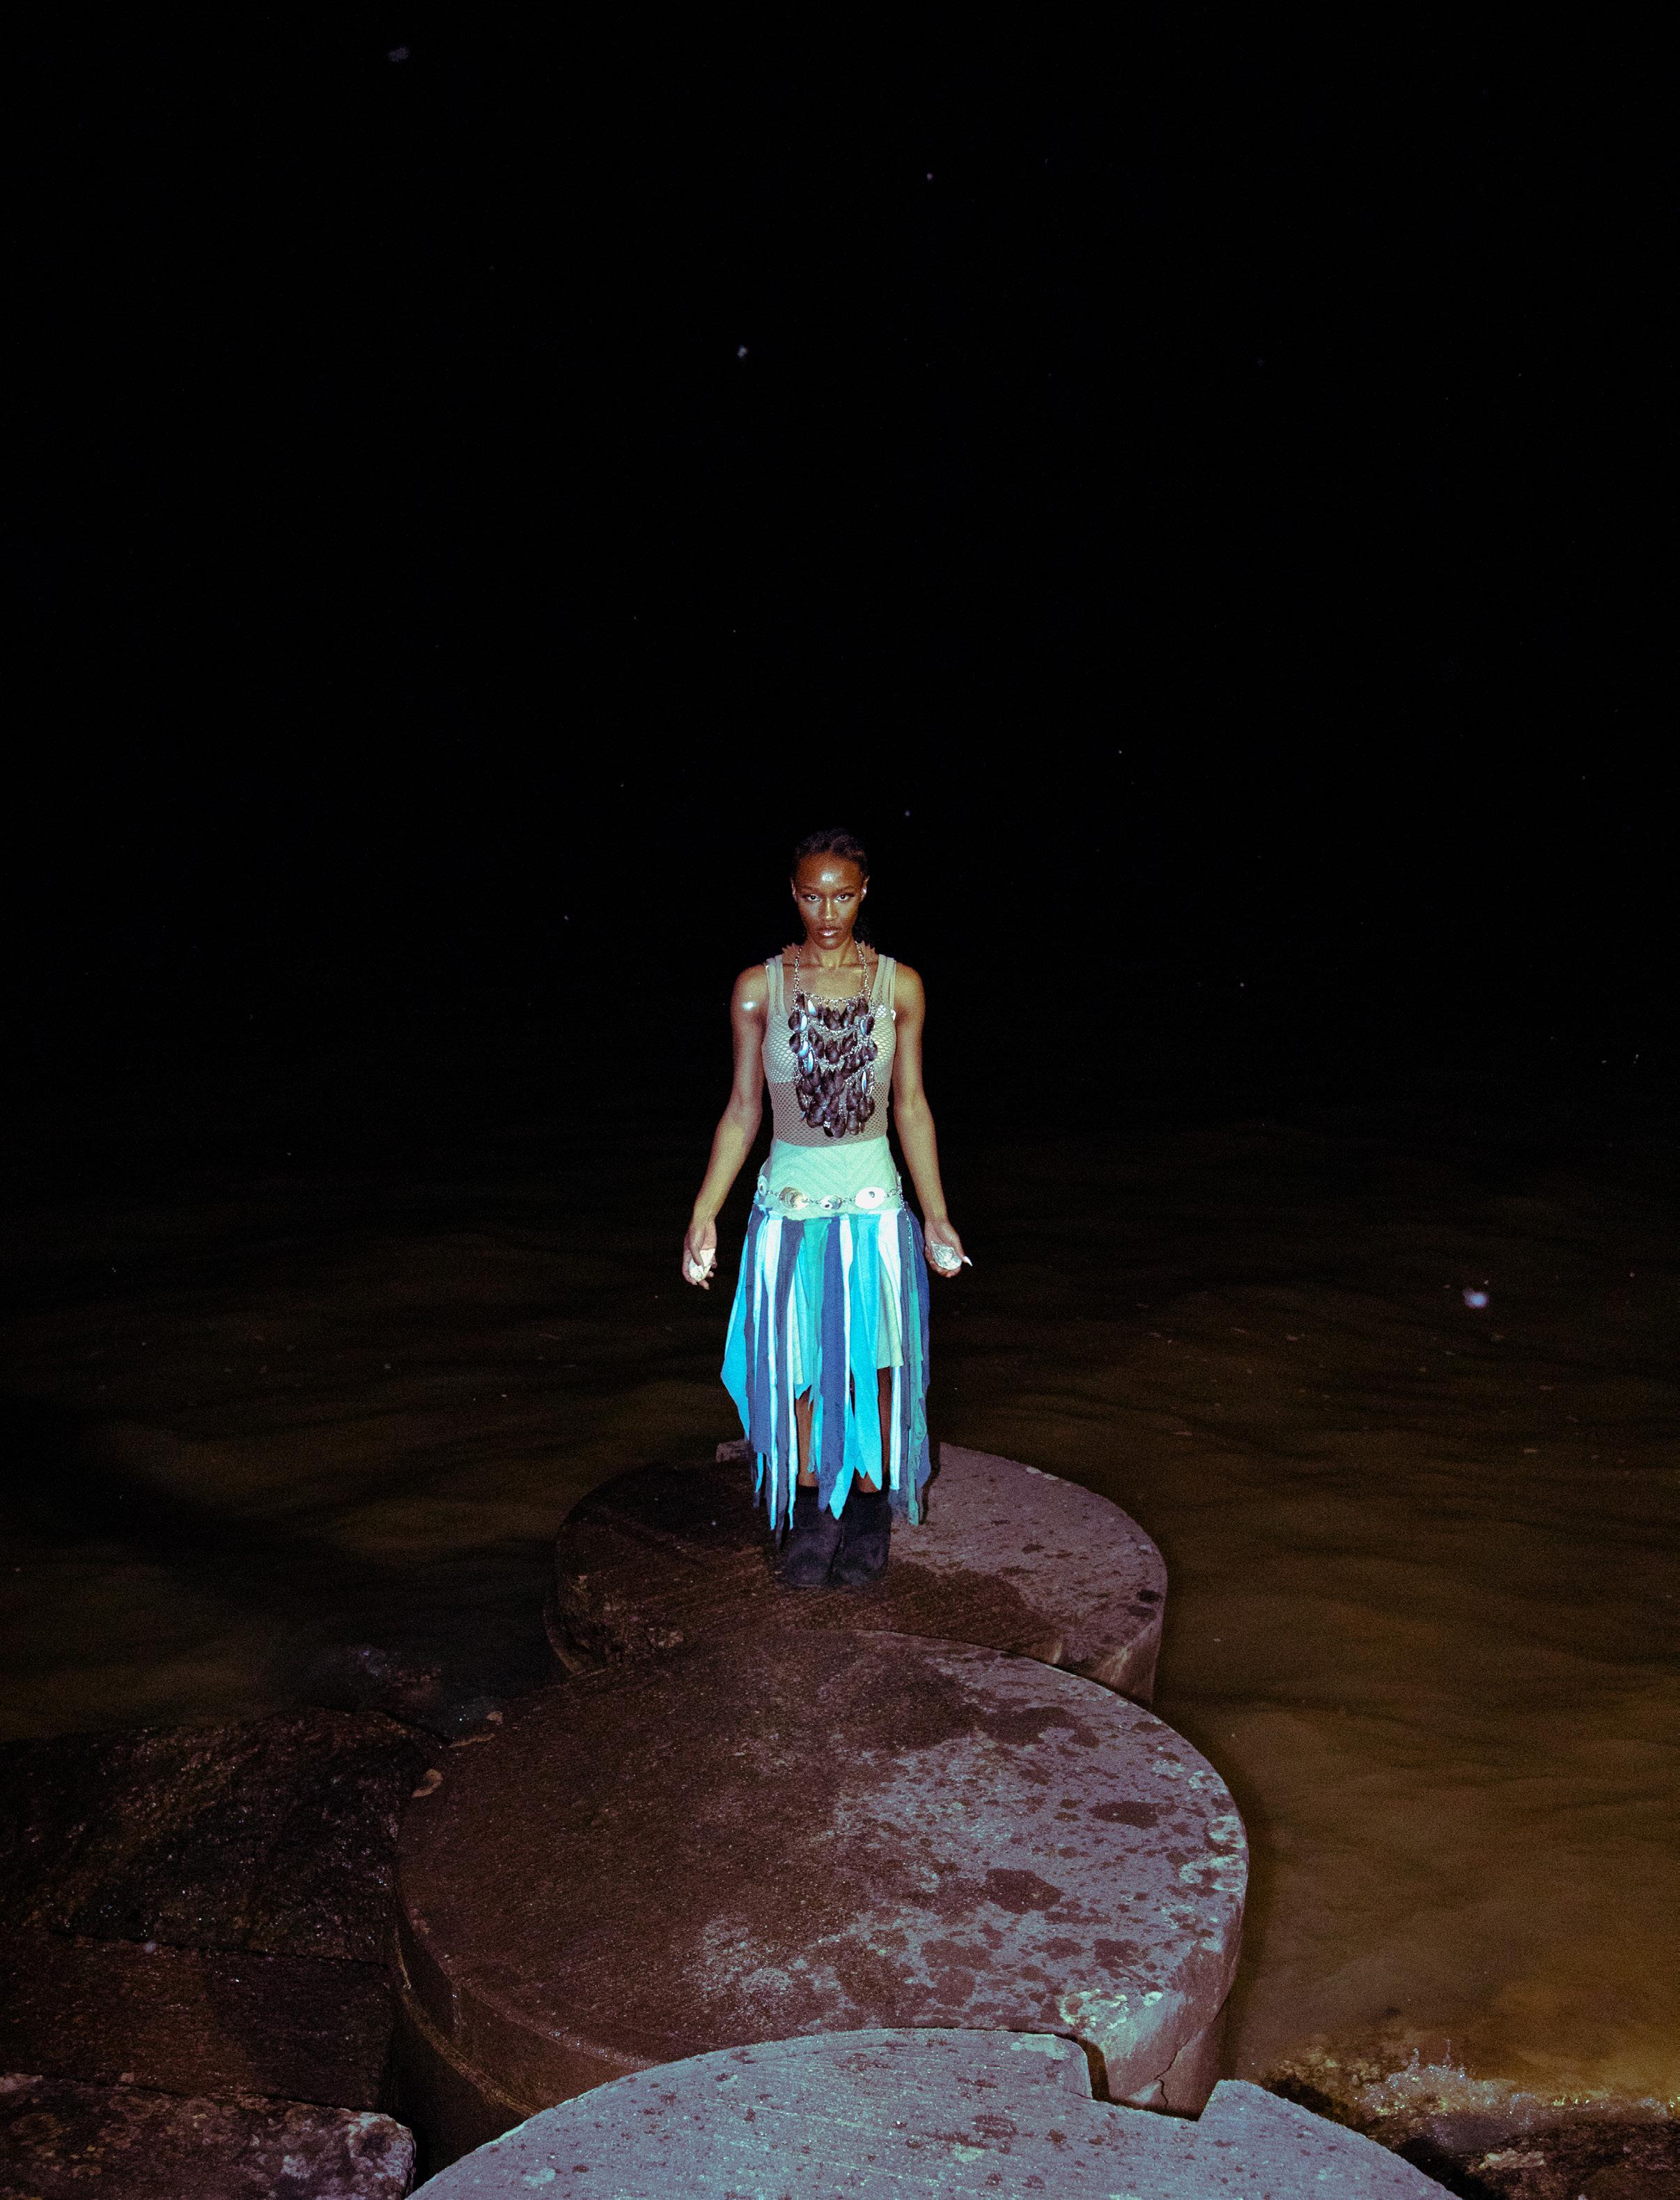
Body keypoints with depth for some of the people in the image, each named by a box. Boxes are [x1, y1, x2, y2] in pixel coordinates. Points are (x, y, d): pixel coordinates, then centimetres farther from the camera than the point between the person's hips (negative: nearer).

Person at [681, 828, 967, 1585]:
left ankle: (870, 1512, 23)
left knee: (871, 1361, 7)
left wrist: (936, 1215, 5)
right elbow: (743, 1110, 3)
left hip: (874, 1200, 0)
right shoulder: (758, 987, -1)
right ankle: (813, 1511, 24)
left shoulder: (898, 985, 0)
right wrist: (704, 1214, 0)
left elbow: (911, 1106, 5)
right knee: (798, 1363, 8)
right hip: (791, 1201, 0)